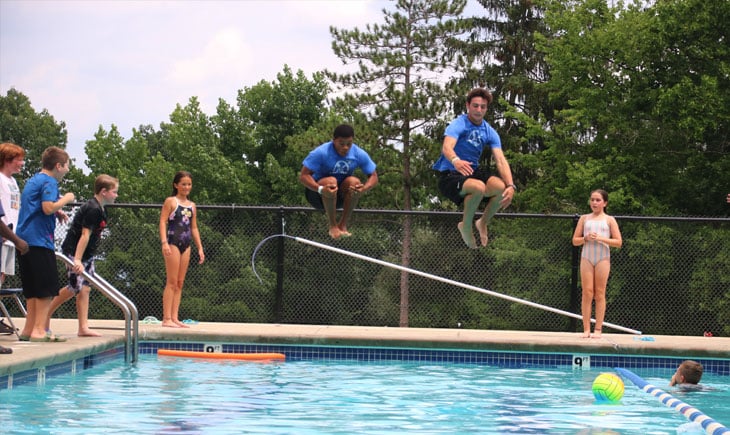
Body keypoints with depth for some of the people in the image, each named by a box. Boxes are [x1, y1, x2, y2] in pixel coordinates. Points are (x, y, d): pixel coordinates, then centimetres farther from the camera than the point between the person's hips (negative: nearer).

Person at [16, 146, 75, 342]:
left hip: (24, 238, 10)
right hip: (40, 240, -10)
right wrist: (65, 199, -6)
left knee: (32, 288, 12)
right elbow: (48, 207, -22)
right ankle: (39, 330, -10)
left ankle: (29, 329, 13)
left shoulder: (33, 180, 21)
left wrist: (57, 213, 16)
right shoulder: (49, 182, -9)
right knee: (47, 287, -7)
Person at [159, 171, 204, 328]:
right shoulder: (171, 201, -1)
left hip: (186, 245, 6)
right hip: (173, 243, -6)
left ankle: (174, 318, 6)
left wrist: (200, 248, 15)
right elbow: (162, 221, -8)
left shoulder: (192, 205, 16)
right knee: (172, 282, -8)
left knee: (180, 283, 5)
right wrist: (164, 242, -20)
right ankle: (166, 318, -8)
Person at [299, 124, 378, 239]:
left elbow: (373, 176, -4)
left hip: (341, 196, 3)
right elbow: (303, 176, -24)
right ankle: (332, 226, -23)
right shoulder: (321, 153, -21)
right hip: (317, 193, -3)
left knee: (354, 182, -29)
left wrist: (363, 189, -29)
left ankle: (343, 224, -17)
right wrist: (321, 189, -44)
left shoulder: (359, 154, -9)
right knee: (331, 181, -36)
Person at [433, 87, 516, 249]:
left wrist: (510, 186, -24)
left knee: (502, 187, -24)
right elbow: (447, 147, -32)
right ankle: (466, 227, -11)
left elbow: (501, 160, -7)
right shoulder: (458, 124, -12)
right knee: (478, 187, -37)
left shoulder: (490, 132, 4)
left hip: (473, 172, 6)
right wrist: (456, 161, -57)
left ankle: (483, 223, 3)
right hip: (449, 175, -5)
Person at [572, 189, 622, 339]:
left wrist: (601, 238, -12)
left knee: (600, 294, -1)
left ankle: (598, 329, 0)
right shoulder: (584, 219, 12)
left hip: (603, 258, -1)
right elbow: (575, 241, 11)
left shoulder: (609, 220, 6)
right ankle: (586, 329, -4)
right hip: (586, 257, 1)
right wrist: (586, 238, -9)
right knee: (587, 293, -4)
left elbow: (618, 242, 0)